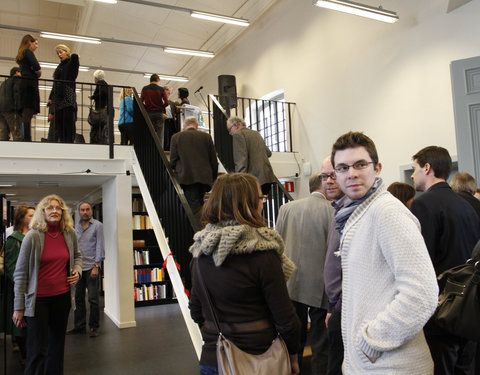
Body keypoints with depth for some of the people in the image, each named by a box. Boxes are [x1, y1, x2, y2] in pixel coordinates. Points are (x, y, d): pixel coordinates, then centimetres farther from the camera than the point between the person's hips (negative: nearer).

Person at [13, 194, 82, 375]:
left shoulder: (70, 234, 1)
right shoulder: (33, 236, -12)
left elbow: (77, 255, 22)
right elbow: (20, 273, -8)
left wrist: (77, 270, 0)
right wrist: (19, 308, -8)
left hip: (62, 296, 5)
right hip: (38, 299, -4)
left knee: (57, 344, 16)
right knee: (37, 350, -1)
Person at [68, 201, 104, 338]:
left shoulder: (97, 225, -4)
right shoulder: (77, 226, 13)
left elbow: (100, 246, -8)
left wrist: (96, 266, -13)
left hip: (91, 267, -5)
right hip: (78, 268, 5)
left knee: (93, 299, -2)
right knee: (78, 298, 11)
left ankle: (94, 327, 9)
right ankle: (79, 326, 22)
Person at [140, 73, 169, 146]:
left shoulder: (144, 89, 4)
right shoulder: (161, 89, 0)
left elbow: (140, 102, -3)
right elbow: (166, 103, -7)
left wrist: (147, 107, 12)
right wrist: (160, 107, 10)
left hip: (149, 113, 2)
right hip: (159, 113, -1)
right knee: (159, 135, -1)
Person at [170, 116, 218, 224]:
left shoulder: (176, 137, 1)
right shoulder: (206, 137, 4)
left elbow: (172, 161, 0)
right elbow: (214, 161, 5)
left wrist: (177, 171, 18)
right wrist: (214, 178, 16)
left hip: (187, 178, -2)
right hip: (204, 178, 3)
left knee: (194, 208, -2)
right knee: (198, 205, 17)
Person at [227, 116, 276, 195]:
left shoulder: (238, 135, -4)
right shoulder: (256, 133, 21)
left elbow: (241, 160, -15)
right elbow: (268, 153, 29)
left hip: (255, 179, -8)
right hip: (267, 177, 8)